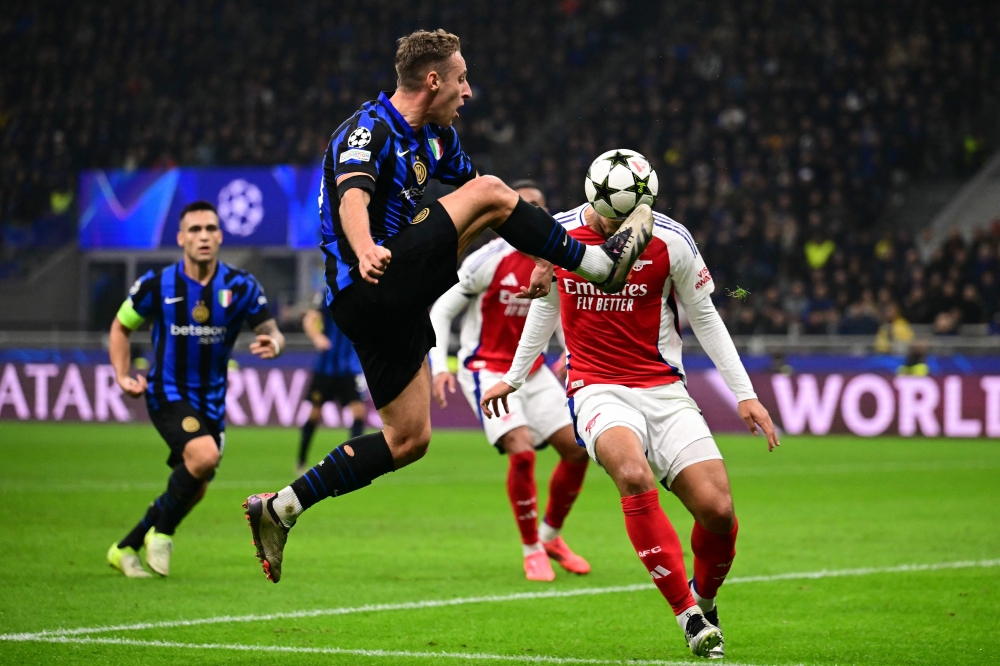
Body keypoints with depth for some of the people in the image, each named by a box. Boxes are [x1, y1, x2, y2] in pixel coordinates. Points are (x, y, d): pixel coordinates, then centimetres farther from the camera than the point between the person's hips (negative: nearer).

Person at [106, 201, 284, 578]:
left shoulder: (240, 287, -7)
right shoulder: (156, 285, -10)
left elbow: (271, 331, -6)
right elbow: (121, 327, 5)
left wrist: (273, 343, -31)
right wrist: (123, 376, -8)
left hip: (211, 401, 4)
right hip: (168, 394, -4)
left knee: (194, 488, 10)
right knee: (204, 454, -29)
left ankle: (126, 549, 30)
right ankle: (162, 532, -7)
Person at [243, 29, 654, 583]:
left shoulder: (436, 136, 14)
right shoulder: (369, 132, -15)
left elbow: (469, 185, 27)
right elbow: (352, 197, -34)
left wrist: (542, 251, 21)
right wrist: (364, 250, -56)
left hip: (396, 301, 10)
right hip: (369, 287, -10)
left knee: (409, 439, 8)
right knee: (489, 192, -15)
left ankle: (280, 509, 8)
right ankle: (600, 264, -5)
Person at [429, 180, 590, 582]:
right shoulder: (489, 260, -14)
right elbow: (440, 311, -9)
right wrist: (439, 366, -20)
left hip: (532, 369, 6)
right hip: (486, 370, -6)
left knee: (578, 448, -1)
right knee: (521, 452, -23)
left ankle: (550, 536, 20)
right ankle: (531, 550, -6)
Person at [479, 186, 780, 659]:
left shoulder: (670, 241, -5)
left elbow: (703, 317, 8)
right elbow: (546, 304, 18)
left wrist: (744, 394, 7)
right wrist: (512, 378, 26)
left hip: (663, 389, 1)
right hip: (598, 388, -1)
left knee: (718, 510, -13)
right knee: (634, 474, -33)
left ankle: (703, 599, 21)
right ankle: (689, 616, -25)